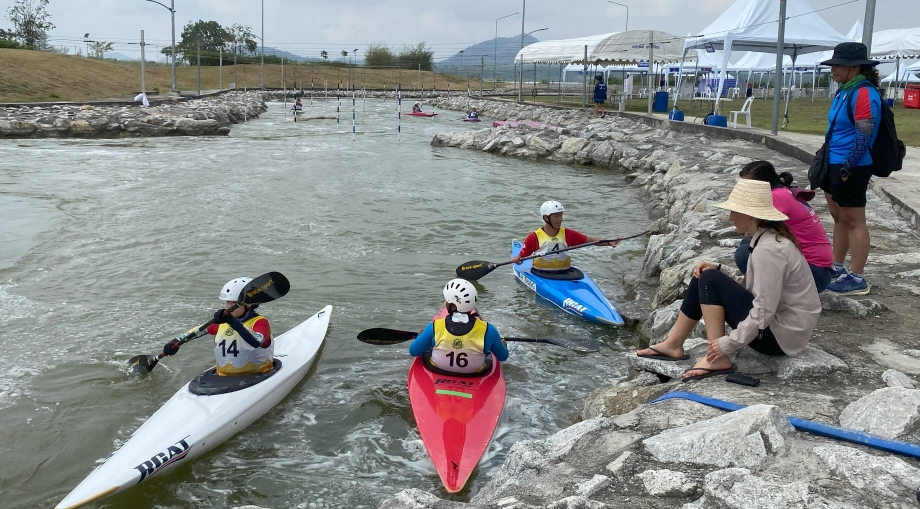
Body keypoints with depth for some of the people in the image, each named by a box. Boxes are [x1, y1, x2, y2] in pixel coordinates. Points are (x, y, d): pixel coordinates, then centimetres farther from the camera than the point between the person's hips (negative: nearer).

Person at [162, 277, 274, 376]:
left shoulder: (259, 322, -10)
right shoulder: (221, 322, 11)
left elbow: (256, 342, -32)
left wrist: (232, 321, -39)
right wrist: (176, 342, 9)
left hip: (254, 379, -6)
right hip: (223, 378, 6)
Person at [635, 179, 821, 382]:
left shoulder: (768, 249, -25)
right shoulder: (769, 238, 6)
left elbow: (764, 311, -27)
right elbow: (753, 287, 11)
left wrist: (728, 343, -22)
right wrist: (717, 271, -2)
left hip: (780, 334, -10)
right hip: (774, 321, 10)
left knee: (710, 280, -15)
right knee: (702, 278, 6)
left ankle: (718, 359, -12)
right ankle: (673, 345, 12)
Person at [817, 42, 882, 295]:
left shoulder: (864, 93, -18)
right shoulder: (845, 90, 12)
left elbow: (864, 137, -22)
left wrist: (847, 169, -20)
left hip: (850, 169, -10)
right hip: (835, 164, 10)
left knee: (853, 221, -4)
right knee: (838, 217, 18)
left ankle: (857, 279, 3)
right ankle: (836, 268, 30)